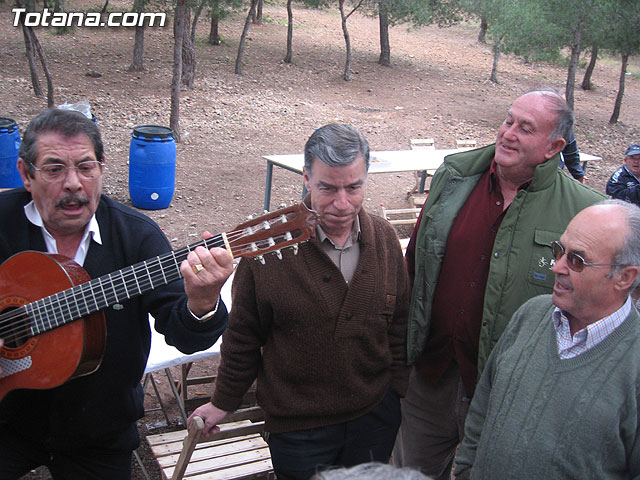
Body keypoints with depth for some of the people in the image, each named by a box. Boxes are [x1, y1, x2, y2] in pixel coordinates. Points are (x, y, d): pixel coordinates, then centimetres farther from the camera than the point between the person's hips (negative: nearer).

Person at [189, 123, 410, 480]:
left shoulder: (384, 239, -5)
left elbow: (399, 325, 7)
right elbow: (244, 335, -5)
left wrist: (398, 392, 10)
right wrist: (223, 402, 4)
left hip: (376, 415, 4)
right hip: (298, 422, -3)